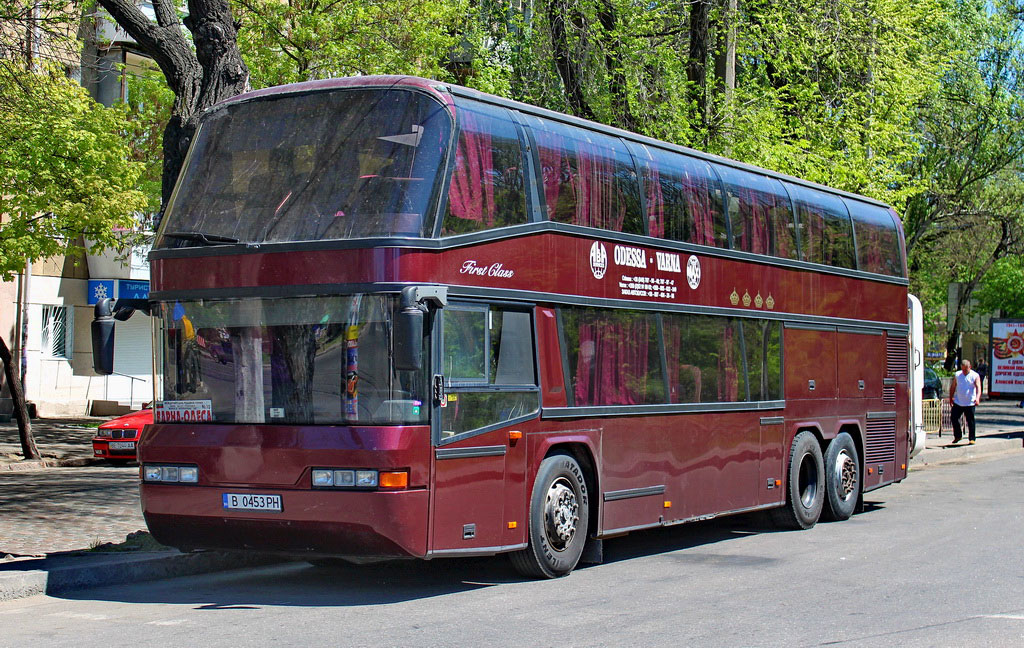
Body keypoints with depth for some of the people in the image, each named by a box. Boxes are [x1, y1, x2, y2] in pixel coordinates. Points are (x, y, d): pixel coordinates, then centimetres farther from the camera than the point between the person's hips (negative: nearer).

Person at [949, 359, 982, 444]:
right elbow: (953, 387, 16)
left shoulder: (975, 376, -4)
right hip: (958, 402, 4)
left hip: (970, 403, -4)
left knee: (970, 421, 0)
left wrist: (977, 398, -32)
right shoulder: (957, 375, 7)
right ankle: (958, 436, 19)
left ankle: (971, 439, 9)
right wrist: (951, 398, 12)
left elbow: (978, 387, -16)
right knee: (954, 417, 1)